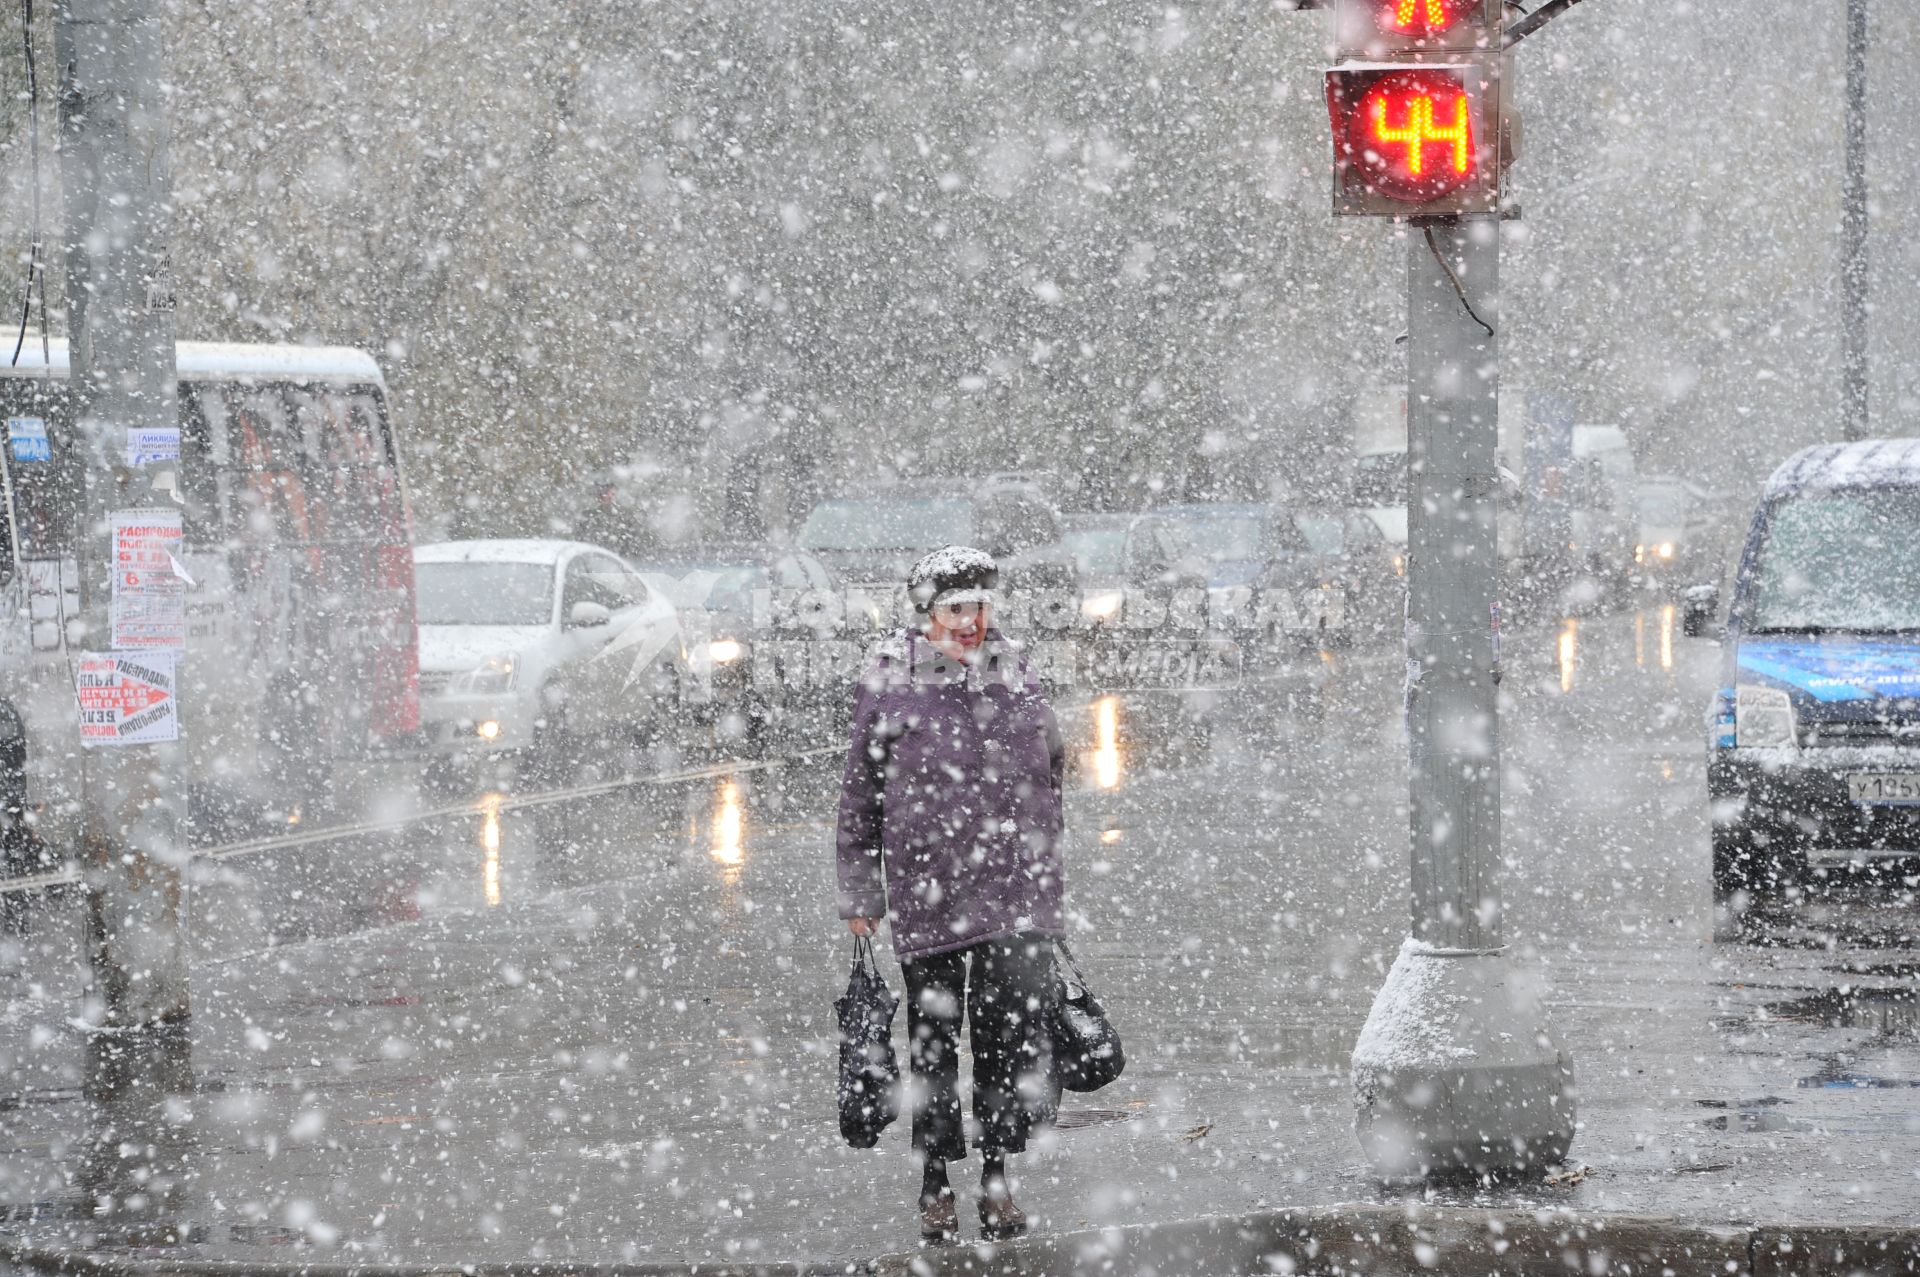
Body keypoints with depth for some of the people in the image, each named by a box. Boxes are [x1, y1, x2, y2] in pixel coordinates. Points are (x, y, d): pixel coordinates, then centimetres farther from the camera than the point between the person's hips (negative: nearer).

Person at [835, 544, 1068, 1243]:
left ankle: (997, 1172, 7)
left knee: (1019, 1032, -7)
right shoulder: (887, 687, -3)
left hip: (1017, 895, 2)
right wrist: (860, 894, 3)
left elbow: (1051, 767, 21)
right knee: (932, 1041, 6)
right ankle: (935, 1184, 18)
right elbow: (859, 798, 3)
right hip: (927, 892, -2)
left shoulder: (1016, 676, 7)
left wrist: (1039, 858, 24)